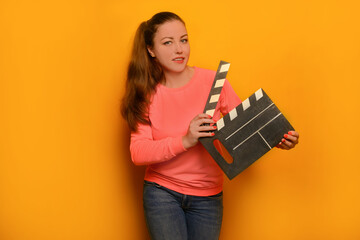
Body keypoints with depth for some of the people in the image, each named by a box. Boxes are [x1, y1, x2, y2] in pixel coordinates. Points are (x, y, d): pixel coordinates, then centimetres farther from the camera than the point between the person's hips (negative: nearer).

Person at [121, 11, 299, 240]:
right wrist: (186, 141, -28)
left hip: (206, 196, 1)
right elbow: (138, 152, -14)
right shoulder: (148, 93, -5)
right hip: (162, 193, 0)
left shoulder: (212, 81, -6)